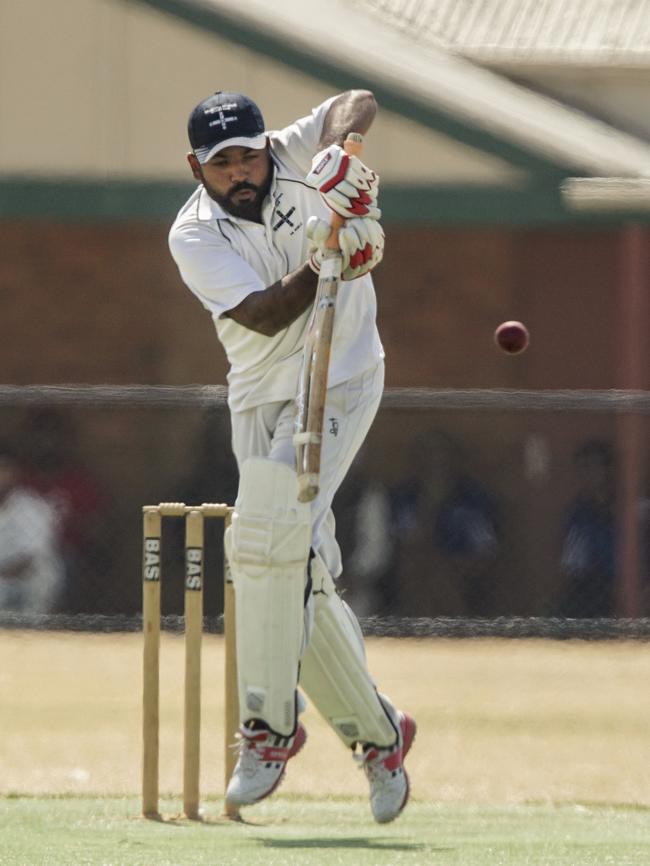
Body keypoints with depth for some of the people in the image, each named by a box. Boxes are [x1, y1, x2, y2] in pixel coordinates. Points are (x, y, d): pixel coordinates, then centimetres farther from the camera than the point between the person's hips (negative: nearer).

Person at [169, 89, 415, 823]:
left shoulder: (295, 159, -6)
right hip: (260, 399, 3)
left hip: (337, 384, -3)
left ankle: (269, 726, -16)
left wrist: (339, 151, -37)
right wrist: (324, 261, -33)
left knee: (267, 536, -22)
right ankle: (377, 731, 18)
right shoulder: (194, 236, -9)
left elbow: (358, 103, -19)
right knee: (299, 579, 3)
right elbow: (265, 316, -20)